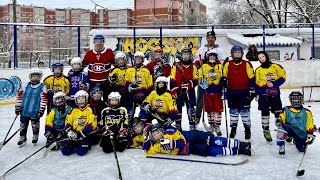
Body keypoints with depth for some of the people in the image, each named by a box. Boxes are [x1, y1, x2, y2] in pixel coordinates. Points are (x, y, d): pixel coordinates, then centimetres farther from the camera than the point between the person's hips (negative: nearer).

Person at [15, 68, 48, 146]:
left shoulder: (42, 87, -6)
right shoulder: (25, 85, 4)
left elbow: (44, 99, -9)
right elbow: (19, 96, 8)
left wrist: (42, 109, -12)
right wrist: (17, 107, 5)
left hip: (35, 111, -3)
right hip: (24, 110, 3)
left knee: (35, 125, 9)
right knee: (23, 124, 10)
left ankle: (35, 136, 29)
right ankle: (22, 137, 24)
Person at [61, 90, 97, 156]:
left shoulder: (90, 109, 0)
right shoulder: (74, 110, 12)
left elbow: (92, 124, -8)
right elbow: (68, 123, 9)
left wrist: (83, 133, -16)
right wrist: (70, 132, -10)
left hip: (85, 134, -3)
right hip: (74, 134, 4)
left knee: (81, 152, -24)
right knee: (65, 151, -12)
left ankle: (86, 145, 8)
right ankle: (74, 145, 17)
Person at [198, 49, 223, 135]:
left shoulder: (220, 66, 9)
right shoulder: (203, 67, 8)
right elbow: (200, 77, 8)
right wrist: (201, 82, -10)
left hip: (217, 91, 0)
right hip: (207, 91, 0)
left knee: (218, 109, -3)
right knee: (209, 110, 6)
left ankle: (217, 126, 5)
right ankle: (211, 125, 19)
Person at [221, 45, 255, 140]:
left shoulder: (247, 64, -1)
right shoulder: (228, 64, 5)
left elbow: (251, 78, -1)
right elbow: (224, 76, 13)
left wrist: (252, 90, -4)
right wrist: (224, 80, -10)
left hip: (244, 92, -2)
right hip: (232, 92, 2)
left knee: (245, 110, 2)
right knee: (233, 110, 9)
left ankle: (247, 128, 13)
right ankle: (233, 128, 20)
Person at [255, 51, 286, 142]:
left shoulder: (275, 66, 1)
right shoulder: (258, 70, 7)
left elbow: (282, 78, 0)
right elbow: (257, 83, 8)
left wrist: (274, 84, -13)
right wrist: (257, 94, 0)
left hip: (275, 93, -1)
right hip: (263, 94, 1)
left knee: (278, 112, 2)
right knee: (265, 112, 3)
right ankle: (266, 131, 13)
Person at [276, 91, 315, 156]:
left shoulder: (306, 112, 1)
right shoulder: (286, 110, -2)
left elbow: (310, 125, 1)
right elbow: (281, 119, 0)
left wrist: (310, 135, -11)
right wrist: (279, 121, -23)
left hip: (301, 134, 2)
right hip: (291, 131, -2)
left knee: (302, 149, -7)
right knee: (282, 128, -32)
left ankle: (296, 141, 30)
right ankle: (281, 147, -17)